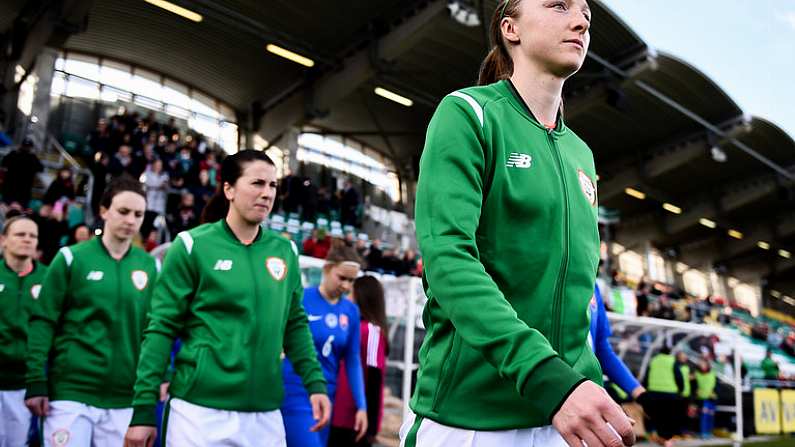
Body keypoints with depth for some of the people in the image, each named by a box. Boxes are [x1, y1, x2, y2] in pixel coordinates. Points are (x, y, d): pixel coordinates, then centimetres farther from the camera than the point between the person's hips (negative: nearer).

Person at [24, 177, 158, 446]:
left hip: (125, 398, 3)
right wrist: (35, 382, -7)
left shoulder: (150, 267, 5)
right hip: (70, 392, -2)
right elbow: (43, 322, -2)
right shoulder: (72, 258, -1)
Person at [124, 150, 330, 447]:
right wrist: (144, 409, -7)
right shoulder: (193, 246, -5)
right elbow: (161, 329, -5)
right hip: (199, 411, -3)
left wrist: (315, 383, 5)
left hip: (266, 414, 4)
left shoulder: (284, 251, 6)